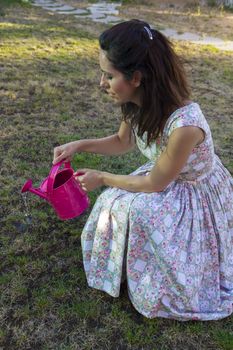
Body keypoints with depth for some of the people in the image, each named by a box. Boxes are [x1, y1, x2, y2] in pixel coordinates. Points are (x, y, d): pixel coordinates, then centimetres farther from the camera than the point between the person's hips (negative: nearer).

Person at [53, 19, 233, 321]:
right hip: (168, 179, 7)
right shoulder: (140, 102, -16)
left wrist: (102, 178, -14)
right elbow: (122, 142, 5)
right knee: (116, 203, -10)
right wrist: (79, 145, -8)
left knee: (136, 211, -23)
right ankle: (129, 266, 15)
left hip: (198, 197, -6)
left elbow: (155, 185, -24)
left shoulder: (184, 125, -39)